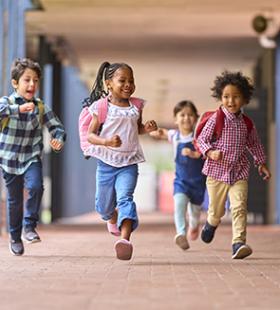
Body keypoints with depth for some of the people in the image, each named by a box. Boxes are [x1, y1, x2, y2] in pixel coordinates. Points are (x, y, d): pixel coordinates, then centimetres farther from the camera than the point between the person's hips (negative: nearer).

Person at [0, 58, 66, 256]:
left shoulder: (41, 108, -2)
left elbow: (56, 126, 1)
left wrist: (58, 140, -21)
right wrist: (19, 109, -46)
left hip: (32, 158, 1)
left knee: (36, 187, -24)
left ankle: (29, 226, -6)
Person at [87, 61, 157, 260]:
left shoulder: (136, 106, 5)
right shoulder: (102, 106, -6)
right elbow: (91, 135, -5)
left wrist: (147, 128, 1)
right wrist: (106, 142, -25)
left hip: (129, 163, 1)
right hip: (106, 162, 0)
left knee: (125, 198, -21)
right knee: (104, 205, 13)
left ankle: (125, 239, -34)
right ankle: (112, 219, 49)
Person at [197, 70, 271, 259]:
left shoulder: (246, 123, 5)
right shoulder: (216, 119, -7)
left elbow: (254, 144, 20)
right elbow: (202, 139, -2)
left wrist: (261, 163, 21)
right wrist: (210, 152, -20)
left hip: (239, 173, 2)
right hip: (217, 172, -2)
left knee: (239, 207, -15)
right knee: (217, 210, 11)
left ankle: (239, 243, -16)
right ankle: (211, 224, 46)